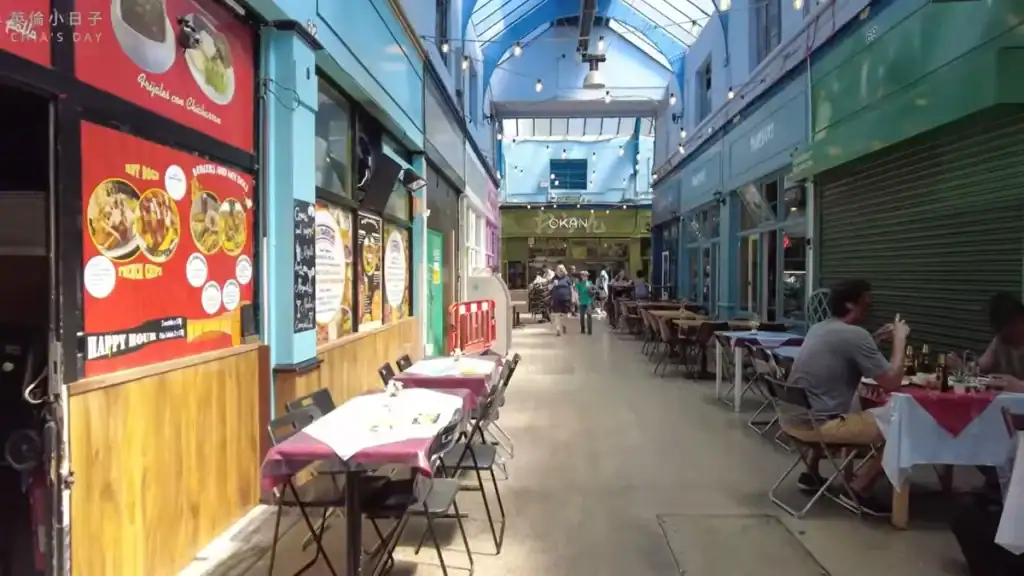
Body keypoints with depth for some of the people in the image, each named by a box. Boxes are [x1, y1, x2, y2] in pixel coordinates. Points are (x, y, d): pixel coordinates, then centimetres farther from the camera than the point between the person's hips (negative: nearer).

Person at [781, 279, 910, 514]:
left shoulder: (818, 328, 12)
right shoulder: (856, 334, -15)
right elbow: (892, 383, -12)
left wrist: (877, 338, 21)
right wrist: (899, 339, -1)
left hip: (791, 418, 9)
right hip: (816, 424, -9)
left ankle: (811, 473, 36)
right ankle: (857, 490, 6)